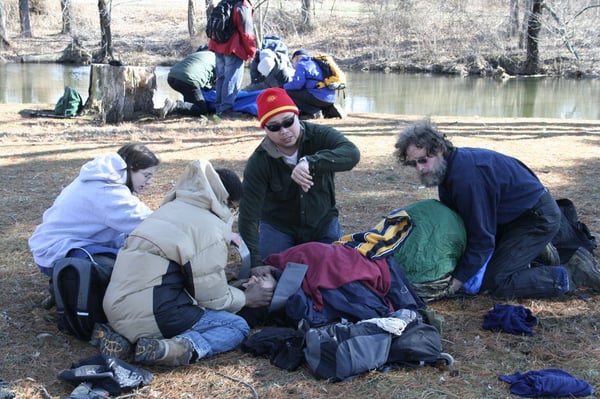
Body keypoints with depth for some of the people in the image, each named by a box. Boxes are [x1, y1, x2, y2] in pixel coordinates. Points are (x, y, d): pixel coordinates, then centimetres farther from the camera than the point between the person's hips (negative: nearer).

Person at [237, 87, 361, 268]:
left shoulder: (320, 135, -19)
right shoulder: (258, 163, -21)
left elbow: (352, 153, -38)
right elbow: (248, 215, -22)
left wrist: (310, 162, -54)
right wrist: (255, 265, -29)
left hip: (323, 223, 1)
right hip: (278, 227, -1)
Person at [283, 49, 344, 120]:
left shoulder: (301, 64, 0)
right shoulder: (315, 63, 27)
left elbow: (297, 84, -10)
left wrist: (284, 87, 8)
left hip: (319, 97, -9)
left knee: (288, 93, -2)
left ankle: (313, 112, -7)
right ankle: (329, 109, 13)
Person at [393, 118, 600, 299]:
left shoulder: (466, 176, -32)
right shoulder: (447, 168, -2)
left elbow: (481, 238, -26)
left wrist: (457, 280, -18)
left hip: (538, 217, -10)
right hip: (516, 214, 10)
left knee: (494, 283, -14)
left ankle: (574, 274, -5)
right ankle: (536, 252, 20)